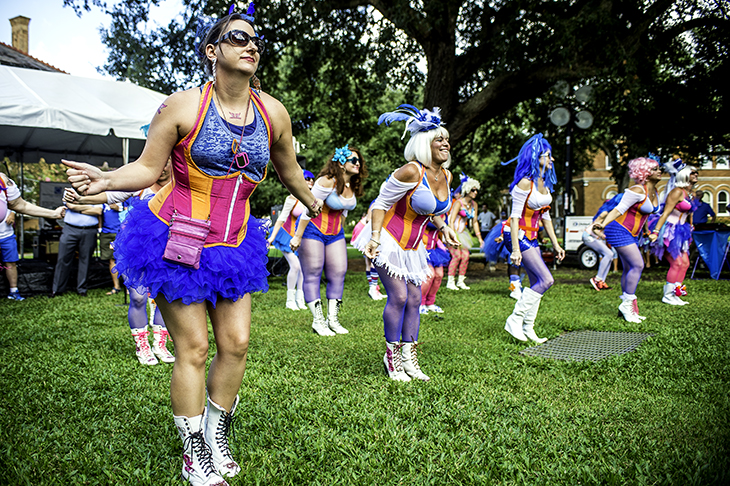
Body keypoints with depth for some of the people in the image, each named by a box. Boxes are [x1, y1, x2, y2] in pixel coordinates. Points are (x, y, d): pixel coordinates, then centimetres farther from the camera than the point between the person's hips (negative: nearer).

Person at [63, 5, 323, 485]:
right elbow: (148, 167, -6)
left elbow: (289, 169, 18)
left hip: (232, 244, 4)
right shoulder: (183, 107, -11)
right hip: (176, 241, -4)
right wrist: (107, 179, -26)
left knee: (236, 343, 3)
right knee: (193, 347, -1)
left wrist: (313, 203, 32)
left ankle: (217, 435, 25)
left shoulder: (273, 113, 1)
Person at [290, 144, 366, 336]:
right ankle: (318, 320, 2)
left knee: (339, 273, 3)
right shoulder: (327, 182, -20)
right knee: (313, 275, -3)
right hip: (313, 230, -7)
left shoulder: (353, 187, 3)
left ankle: (333, 319, 10)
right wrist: (298, 236, -16)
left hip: (335, 234, 8)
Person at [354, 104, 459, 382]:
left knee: (414, 299, 5)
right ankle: (391, 355, 6)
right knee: (398, 296, -12)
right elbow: (382, 203, -15)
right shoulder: (411, 172, -20)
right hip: (389, 240, -7)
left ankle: (409, 358, 15)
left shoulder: (446, 176, 4)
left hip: (413, 245, 8)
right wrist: (375, 238, -23)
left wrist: (442, 227, 3)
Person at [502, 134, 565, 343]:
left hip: (533, 237, 9)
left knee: (537, 283, 6)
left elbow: (546, 216, 17)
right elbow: (515, 216, -18)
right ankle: (514, 320, -6)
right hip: (520, 236, -9)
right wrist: (515, 249, -22)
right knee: (546, 280, -14)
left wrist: (555, 244, 16)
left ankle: (527, 328, 14)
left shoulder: (545, 183, 11)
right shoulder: (525, 182, -16)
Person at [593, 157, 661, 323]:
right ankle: (626, 304, -8)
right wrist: (602, 226, -31)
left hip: (631, 234, 9)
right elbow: (618, 209, -21)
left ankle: (627, 308, 14)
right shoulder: (638, 190, -18)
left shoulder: (654, 191, 10)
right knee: (638, 265, -16)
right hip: (619, 231, -9)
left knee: (629, 269, 9)